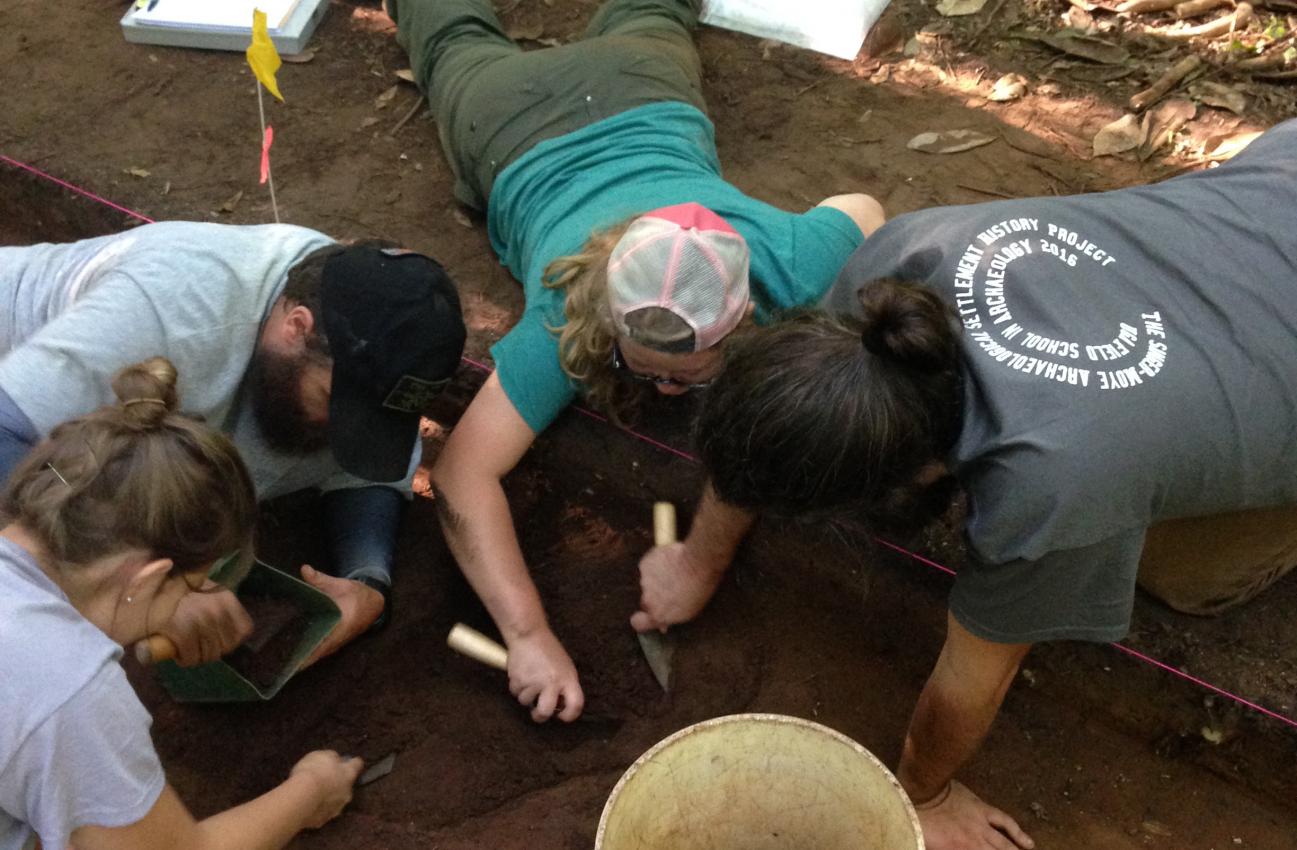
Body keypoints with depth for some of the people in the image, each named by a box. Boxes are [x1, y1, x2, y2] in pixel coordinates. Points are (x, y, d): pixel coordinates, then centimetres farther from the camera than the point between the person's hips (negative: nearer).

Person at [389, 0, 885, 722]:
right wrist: (529, 634, -59)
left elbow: (863, 210, -19)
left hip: (650, 99, 2)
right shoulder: (565, 318, -48)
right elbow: (463, 474, -51)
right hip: (519, 139, -1)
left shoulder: (779, 263, -41)